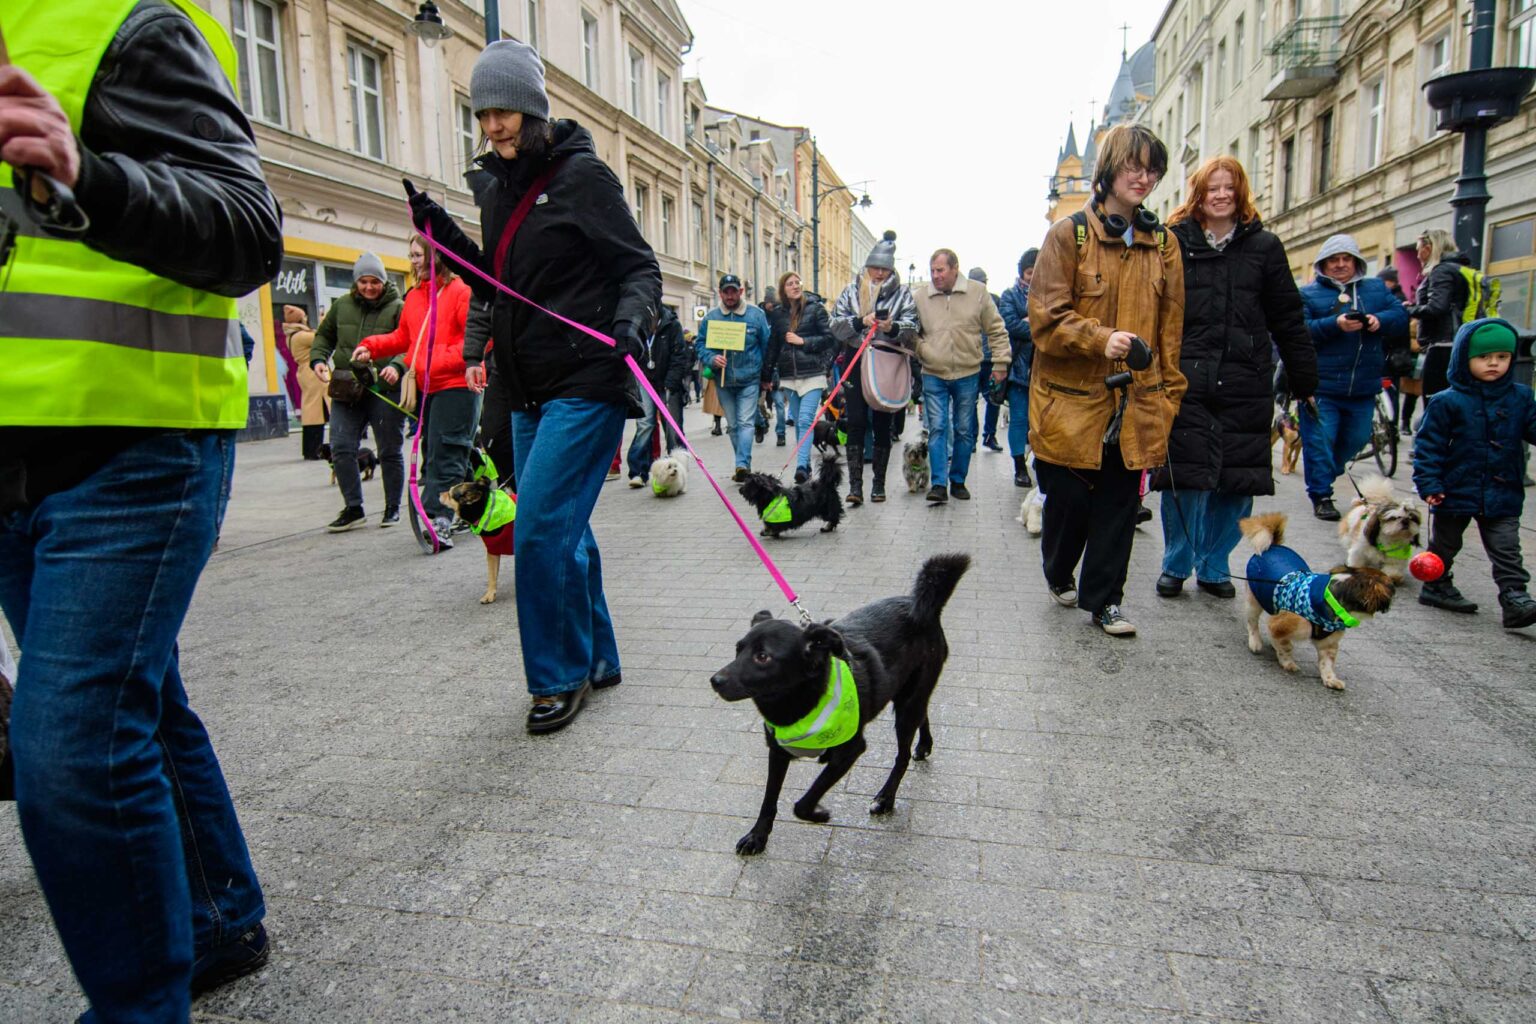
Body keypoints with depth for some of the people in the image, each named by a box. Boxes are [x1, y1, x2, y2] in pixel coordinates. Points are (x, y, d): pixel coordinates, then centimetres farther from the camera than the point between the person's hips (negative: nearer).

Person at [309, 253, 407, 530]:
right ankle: (353, 508, 11)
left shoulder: (397, 308, -4)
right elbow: (324, 336, 21)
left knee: (390, 452, 6)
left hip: (385, 391, -4)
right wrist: (318, 359, 3)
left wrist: (397, 367, -28)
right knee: (341, 449, -1)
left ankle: (393, 508, 20)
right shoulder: (342, 306, 9)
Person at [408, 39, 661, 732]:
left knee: (542, 528, -12)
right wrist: (440, 232, 10)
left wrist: (631, 318, -28)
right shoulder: (500, 188, 16)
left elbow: (640, 267, -8)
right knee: (562, 531, 12)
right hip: (530, 392, 8)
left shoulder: (582, 175, -6)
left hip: (586, 385, -8)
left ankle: (560, 676, 5)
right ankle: (595, 660, 27)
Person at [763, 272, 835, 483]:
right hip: (788, 376, 4)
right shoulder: (778, 313, 11)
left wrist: (802, 341, -10)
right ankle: (806, 466, 17)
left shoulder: (815, 308, 1)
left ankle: (802, 466, -22)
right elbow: (773, 345, 15)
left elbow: (828, 338, -1)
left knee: (806, 420, -15)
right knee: (798, 422, 9)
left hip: (812, 373, -4)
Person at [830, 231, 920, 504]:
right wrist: (860, 321, -16)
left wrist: (893, 328, -23)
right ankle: (855, 485, -4)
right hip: (856, 363, 0)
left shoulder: (902, 294, 6)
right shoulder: (852, 292, 9)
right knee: (856, 423, -4)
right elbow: (836, 325, 1)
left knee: (882, 424, 6)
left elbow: (912, 329, -2)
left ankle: (879, 482, 17)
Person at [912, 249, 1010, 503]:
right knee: (937, 429, -4)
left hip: (968, 375, 0)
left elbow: (996, 329, 4)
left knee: (964, 431, 8)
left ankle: (958, 480, 21)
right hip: (933, 376, 0)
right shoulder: (920, 297, 0)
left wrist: (1000, 362, 1)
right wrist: (920, 350, -6)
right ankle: (938, 484, -2)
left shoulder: (978, 292, -2)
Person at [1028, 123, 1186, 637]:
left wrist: (1169, 394, 8)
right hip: (1072, 399, -3)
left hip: (1136, 402, 4)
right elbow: (1047, 316, -7)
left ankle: (1103, 598, 19)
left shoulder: (1163, 243, 12)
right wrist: (1101, 339, -21)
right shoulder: (1069, 234, -1)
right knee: (1068, 498, 5)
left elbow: (1171, 328, 13)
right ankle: (1059, 574, 33)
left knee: (1120, 503, 5)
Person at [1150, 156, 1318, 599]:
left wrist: (1305, 381, 9)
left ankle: (1214, 566, 22)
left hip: (1245, 385, 2)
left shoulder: (1264, 247, 10)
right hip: (1185, 383, -2)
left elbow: (1288, 321, 11)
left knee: (1237, 482, 6)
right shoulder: (1174, 243, 4)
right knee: (1185, 478, -1)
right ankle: (1176, 565, 17)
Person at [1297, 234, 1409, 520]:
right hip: (1320, 387, -4)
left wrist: (1380, 321, -13)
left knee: (1356, 439, 14)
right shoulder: (1308, 294, 3)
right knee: (1319, 440, -5)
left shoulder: (1376, 289, 16)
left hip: (1363, 388, 5)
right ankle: (1321, 495, 5)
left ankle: (1323, 476, 36)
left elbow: (1402, 316, 9)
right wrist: (1335, 325, -23)